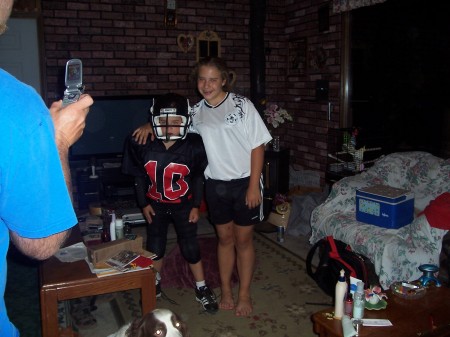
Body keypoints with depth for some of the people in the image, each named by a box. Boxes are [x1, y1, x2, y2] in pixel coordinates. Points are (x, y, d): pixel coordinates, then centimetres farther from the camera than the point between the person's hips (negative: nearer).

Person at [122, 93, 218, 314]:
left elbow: (198, 177, -7)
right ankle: (154, 284, 38)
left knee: (190, 248, 3)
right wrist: (143, 203, -1)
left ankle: (202, 289, 23)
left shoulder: (193, 146, -21)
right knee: (155, 248, 12)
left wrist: (196, 205, -5)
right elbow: (139, 176, -4)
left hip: (184, 205, -1)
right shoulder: (143, 145, -19)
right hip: (156, 205, 2)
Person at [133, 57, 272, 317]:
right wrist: (150, 125, -1)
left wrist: (254, 186, -13)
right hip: (215, 185, 3)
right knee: (225, 238, 15)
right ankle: (226, 290, 30)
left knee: (244, 239, 8)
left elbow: (258, 146, -9)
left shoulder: (242, 105, -9)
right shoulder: (196, 112, 3)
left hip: (244, 183, -3)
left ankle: (245, 293, 25)